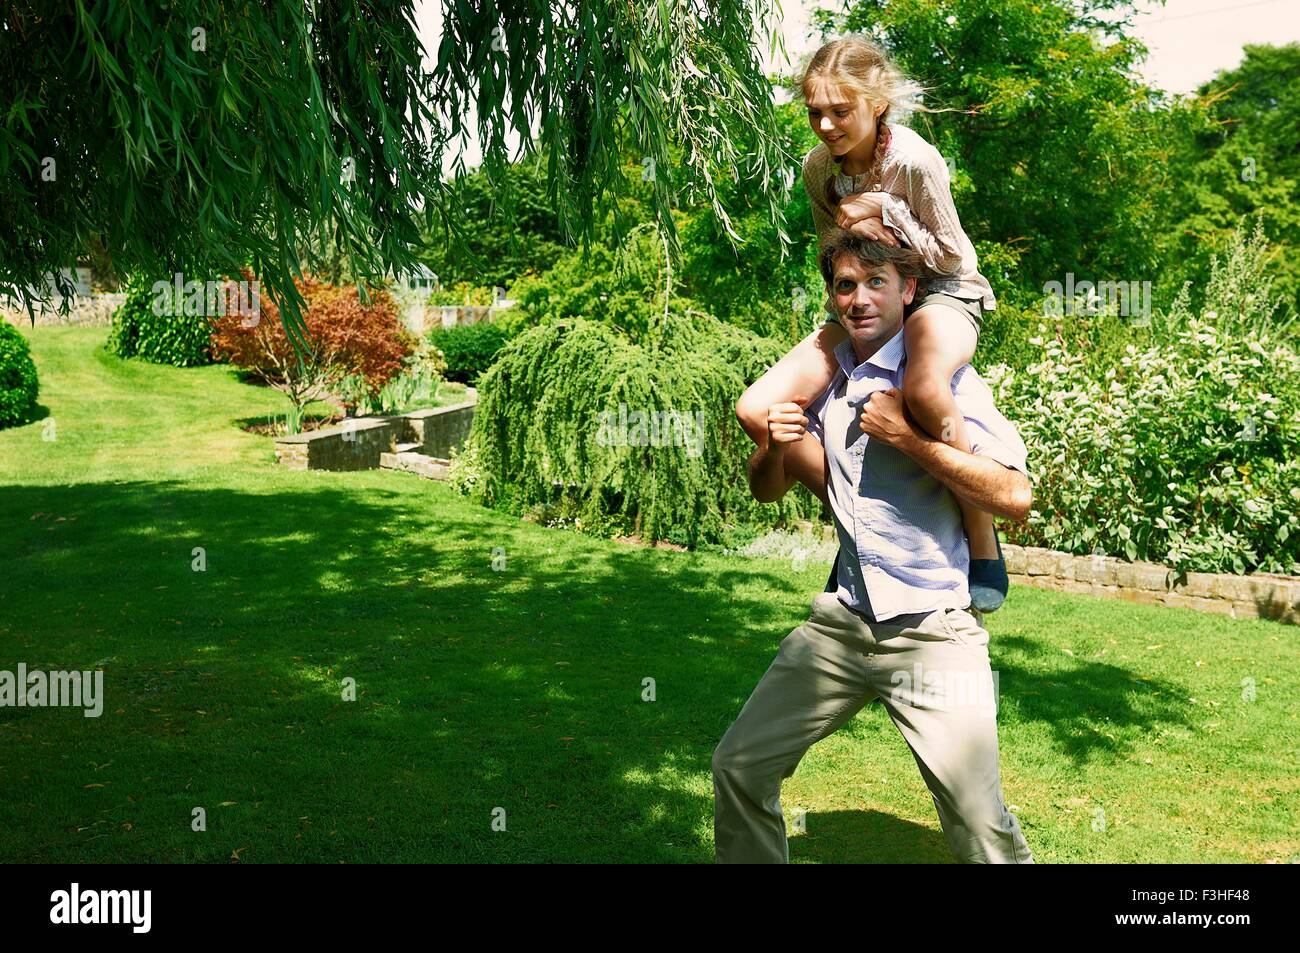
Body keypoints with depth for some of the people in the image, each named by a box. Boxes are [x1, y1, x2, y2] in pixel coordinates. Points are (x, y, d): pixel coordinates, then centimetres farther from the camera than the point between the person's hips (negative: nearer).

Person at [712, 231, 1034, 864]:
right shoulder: (823, 382, 9)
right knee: (739, 765, 6)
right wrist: (775, 448, -6)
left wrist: (908, 437, -19)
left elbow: (1015, 497, -15)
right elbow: (766, 490, 16)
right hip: (842, 619, 5)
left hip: (932, 628, -5)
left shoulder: (941, 377, -7)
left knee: (979, 827, -9)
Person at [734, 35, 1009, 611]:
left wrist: (885, 210, -21)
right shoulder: (818, 166, -5)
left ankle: (982, 542, -23)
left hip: (943, 294, -6)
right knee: (756, 411, -15)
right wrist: (855, 231, -15)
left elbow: (950, 256, -12)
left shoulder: (915, 160, -21)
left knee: (924, 389, -45)